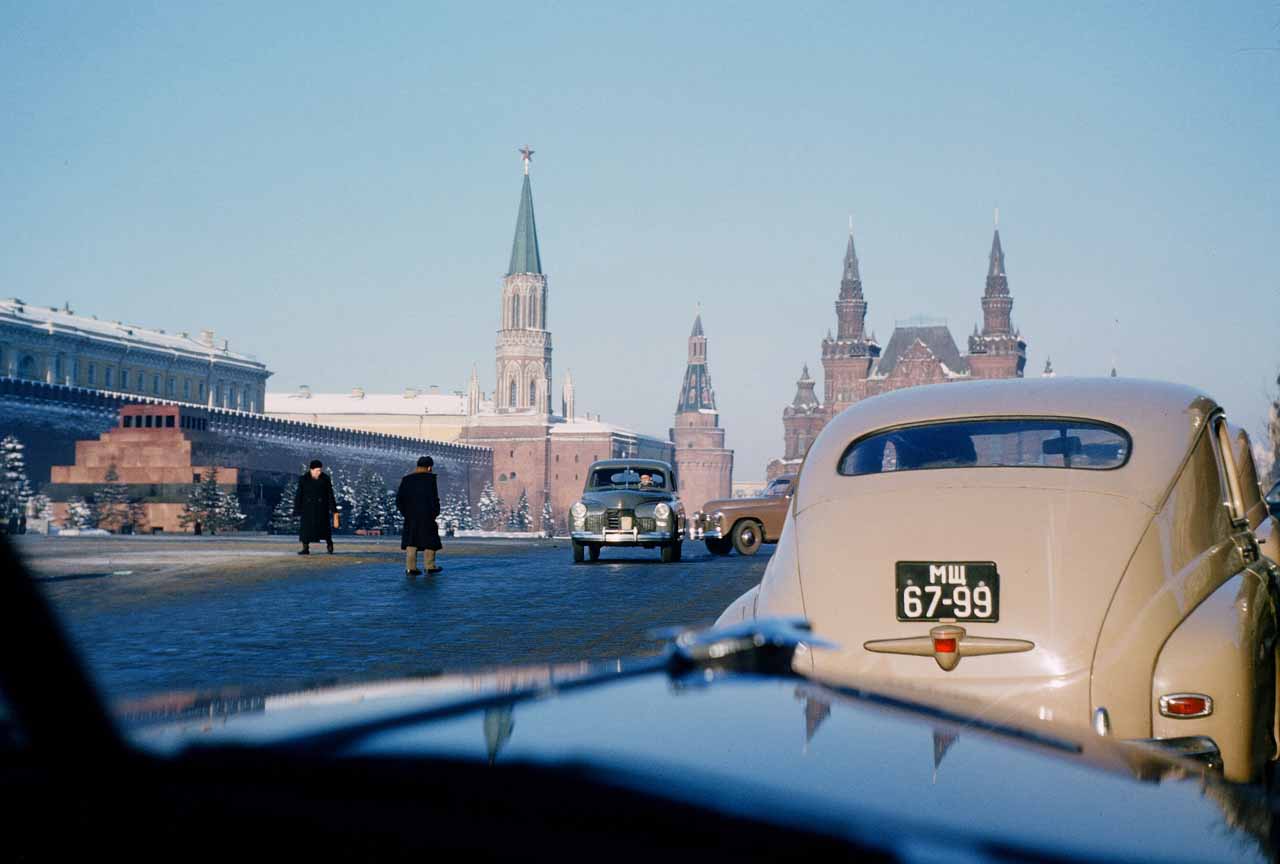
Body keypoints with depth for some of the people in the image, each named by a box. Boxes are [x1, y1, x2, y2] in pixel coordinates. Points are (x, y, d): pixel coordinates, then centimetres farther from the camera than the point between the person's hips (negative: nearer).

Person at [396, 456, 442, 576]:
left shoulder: (406, 479, 4)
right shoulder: (430, 478, -8)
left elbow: (399, 498, 4)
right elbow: (434, 497, -11)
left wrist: (404, 512, 12)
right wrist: (436, 512, 0)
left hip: (410, 516, 3)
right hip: (427, 516, -3)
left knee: (411, 542, 6)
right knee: (429, 540, 10)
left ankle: (410, 568, 1)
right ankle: (430, 566, 15)